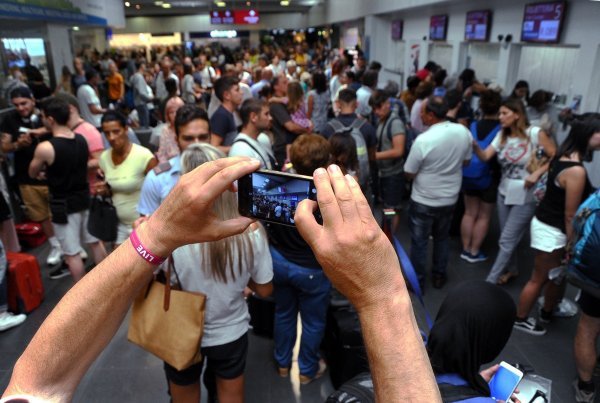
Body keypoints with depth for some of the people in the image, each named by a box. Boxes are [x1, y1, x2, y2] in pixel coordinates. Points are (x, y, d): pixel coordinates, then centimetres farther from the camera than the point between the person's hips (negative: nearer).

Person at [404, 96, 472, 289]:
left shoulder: (423, 140, -27)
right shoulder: (463, 132, -9)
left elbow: (409, 173, -15)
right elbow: (466, 161, 7)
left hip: (424, 201, -5)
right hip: (449, 199, 5)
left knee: (419, 242, 12)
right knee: (442, 238, 24)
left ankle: (417, 280, 26)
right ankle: (439, 275, 38)